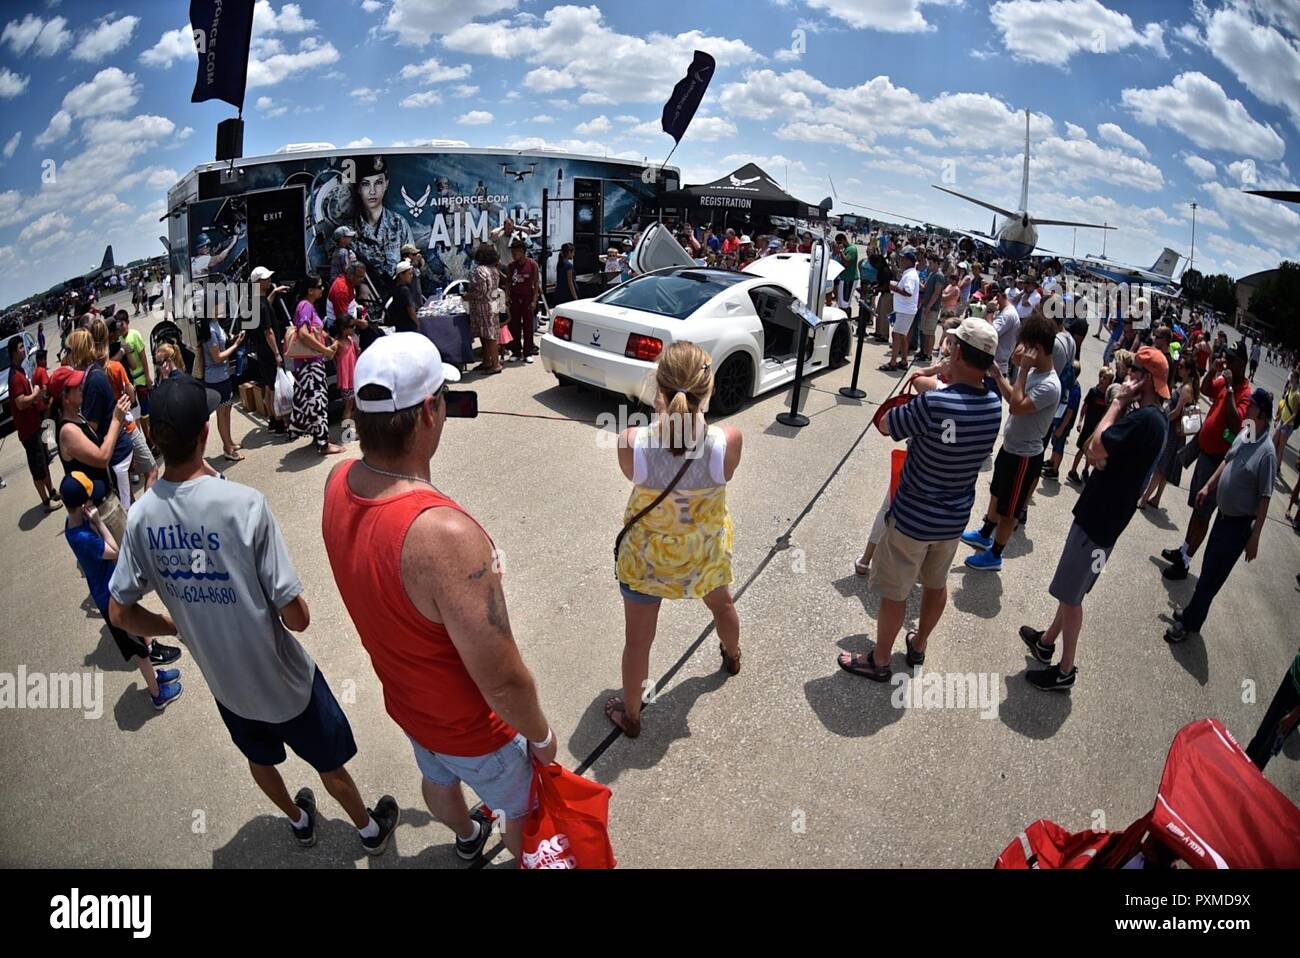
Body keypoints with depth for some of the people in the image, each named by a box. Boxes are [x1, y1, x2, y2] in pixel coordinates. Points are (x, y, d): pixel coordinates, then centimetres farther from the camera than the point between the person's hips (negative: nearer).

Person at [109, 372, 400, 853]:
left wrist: (182, 626, 11)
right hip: (283, 679, -5)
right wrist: (292, 606, -5)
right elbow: (296, 617, -27)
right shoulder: (244, 503, -29)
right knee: (329, 762, 21)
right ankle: (370, 830, 46)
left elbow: (120, 613, -3)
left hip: (223, 681, 5)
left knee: (261, 758, 32)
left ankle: (299, 820, 59)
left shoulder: (141, 515, -14)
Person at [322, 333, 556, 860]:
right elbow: (503, 682, -36)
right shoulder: (446, 534, -44)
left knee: (437, 777, 37)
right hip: (472, 732, -7)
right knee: (526, 808, 25)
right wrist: (541, 736, -14)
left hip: (404, 700, 8)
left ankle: (467, 836, 68)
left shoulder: (338, 482, -19)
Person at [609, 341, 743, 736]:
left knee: (638, 640, 20)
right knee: (722, 603, 35)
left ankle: (630, 714, 43)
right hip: (705, 553, 2)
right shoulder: (729, 440, -29)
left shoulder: (631, 443, -30)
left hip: (645, 557, -2)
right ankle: (732, 656, 66)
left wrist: (662, 416, -10)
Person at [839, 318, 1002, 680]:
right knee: (936, 584, 26)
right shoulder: (994, 405, -8)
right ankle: (919, 645, 47)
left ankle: (878, 661, 28)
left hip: (913, 518, -6)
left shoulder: (933, 404, -30)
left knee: (894, 592, 11)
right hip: (954, 518, 6)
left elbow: (885, 425, -13)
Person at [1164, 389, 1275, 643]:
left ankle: (1189, 623, 14)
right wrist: (1208, 486, 18)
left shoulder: (1267, 452, -22)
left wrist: (1255, 537, -19)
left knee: (1211, 577, 2)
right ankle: (1192, 612, 35)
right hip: (1223, 514, 7)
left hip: (1239, 524, -7)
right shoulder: (1243, 434, 0)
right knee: (1208, 568, 20)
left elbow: (1265, 498, -20)